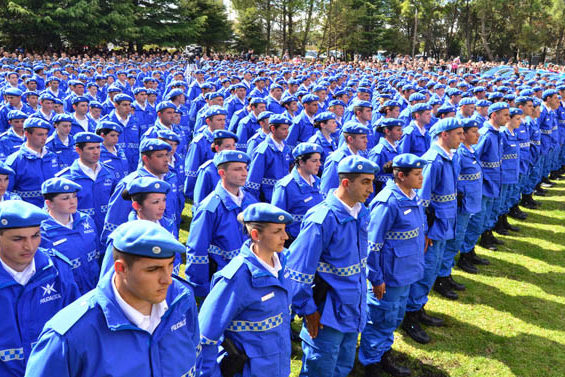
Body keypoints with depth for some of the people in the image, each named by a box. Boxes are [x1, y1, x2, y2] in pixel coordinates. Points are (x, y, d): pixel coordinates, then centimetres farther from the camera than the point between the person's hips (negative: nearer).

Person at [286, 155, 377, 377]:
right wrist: (307, 310, -15)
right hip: (327, 314, -7)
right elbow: (298, 270, -21)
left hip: (353, 310, 8)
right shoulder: (322, 219, -24)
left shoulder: (362, 212, 1)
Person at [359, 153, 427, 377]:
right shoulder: (388, 202, -24)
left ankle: (383, 353, 42)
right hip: (388, 274, -9)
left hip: (405, 272, 9)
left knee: (395, 317, 22)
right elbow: (372, 243, -21)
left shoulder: (413, 197, 3)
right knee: (381, 319, 7)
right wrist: (376, 278, -18)